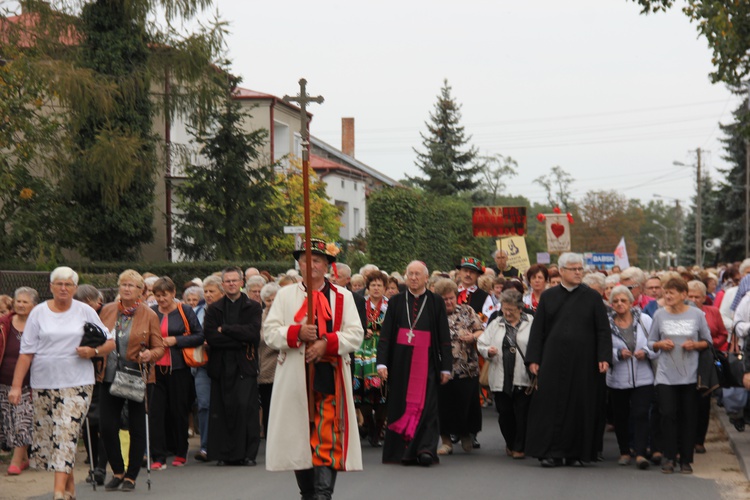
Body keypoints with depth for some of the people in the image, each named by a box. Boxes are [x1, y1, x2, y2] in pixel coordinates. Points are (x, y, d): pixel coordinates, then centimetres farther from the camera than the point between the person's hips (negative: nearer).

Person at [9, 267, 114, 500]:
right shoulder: (38, 313, 6)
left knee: (66, 435, -13)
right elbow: (26, 352, 3)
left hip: (76, 384, -2)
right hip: (43, 384, 2)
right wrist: (16, 385, -3)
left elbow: (109, 343, 9)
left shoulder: (85, 312, 5)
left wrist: (94, 351, -12)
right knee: (46, 435, 5)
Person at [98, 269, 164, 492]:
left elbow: (159, 348, -2)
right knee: (106, 426, -1)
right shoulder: (107, 311, 6)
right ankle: (117, 471, 18)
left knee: (137, 428, 3)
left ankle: (131, 476, 16)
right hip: (109, 376, 3)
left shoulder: (149, 315, -3)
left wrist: (150, 354, -22)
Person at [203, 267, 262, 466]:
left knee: (245, 407, -10)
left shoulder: (253, 307, 9)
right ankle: (224, 454, 3)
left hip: (245, 366, -2)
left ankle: (248, 453, -4)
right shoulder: (214, 309, 13)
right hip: (221, 366, 2)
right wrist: (240, 340, -9)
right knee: (223, 409, -2)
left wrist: (224, 329, -6)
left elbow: (254, 333, -8)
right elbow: (210, 336, -2)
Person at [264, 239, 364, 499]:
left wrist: (326, 343, -16)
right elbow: (270, 332, 1)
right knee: (299, 438, 6)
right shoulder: (286, 295, 10)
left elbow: (355, 334, -1)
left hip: (329, 377, -1)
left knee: (327, 438, -9)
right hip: (295, 378, 1)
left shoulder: (342, 296, 8)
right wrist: (296, 333, -16)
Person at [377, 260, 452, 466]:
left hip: (426, 361, -2)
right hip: (400, 362, 2)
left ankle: (425, 449, -11)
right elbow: (385, 334, 5)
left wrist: (446, 367, -1)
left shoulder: (436, 303, 4)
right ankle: (404, 451, 8)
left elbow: (444, 337, 4)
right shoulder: (396, 302, 7)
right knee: (402, 405, 3)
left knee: (425, 406, -7)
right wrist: (382, 362, -5)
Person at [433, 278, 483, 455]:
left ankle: (466, 434, 28)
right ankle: (446, 441, 14)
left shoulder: (467, 311, 8)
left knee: (466, 403, 3)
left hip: (467, 369, 1)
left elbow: (482, 331, 8)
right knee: (444, 405, 1)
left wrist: (472, 336, -10)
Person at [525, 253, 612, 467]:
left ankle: (576, 453, 11)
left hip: (583, 360, 0)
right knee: (553, 404, -2)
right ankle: (552, 452, 2)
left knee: (580, 406, 2)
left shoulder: (592, 297, 4)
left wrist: (604, 357, -9)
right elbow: (537, 329, 7)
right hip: (554, 359, 0)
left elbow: (603, 330, 2)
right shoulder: (548, 297, 7)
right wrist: (533, 359, 0)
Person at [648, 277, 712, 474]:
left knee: (688, 417, 2)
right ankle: (669, 457, 3)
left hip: (690, 374, 0)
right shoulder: (659, 314, 3)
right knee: (668, 413, -8)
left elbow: (707, 342, 9)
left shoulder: (697, 315, 0)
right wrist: (660, 344, -10)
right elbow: (651, 343, 11)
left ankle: (686, 459, 10)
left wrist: (695, 345, -11)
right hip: (666, 374, 1)